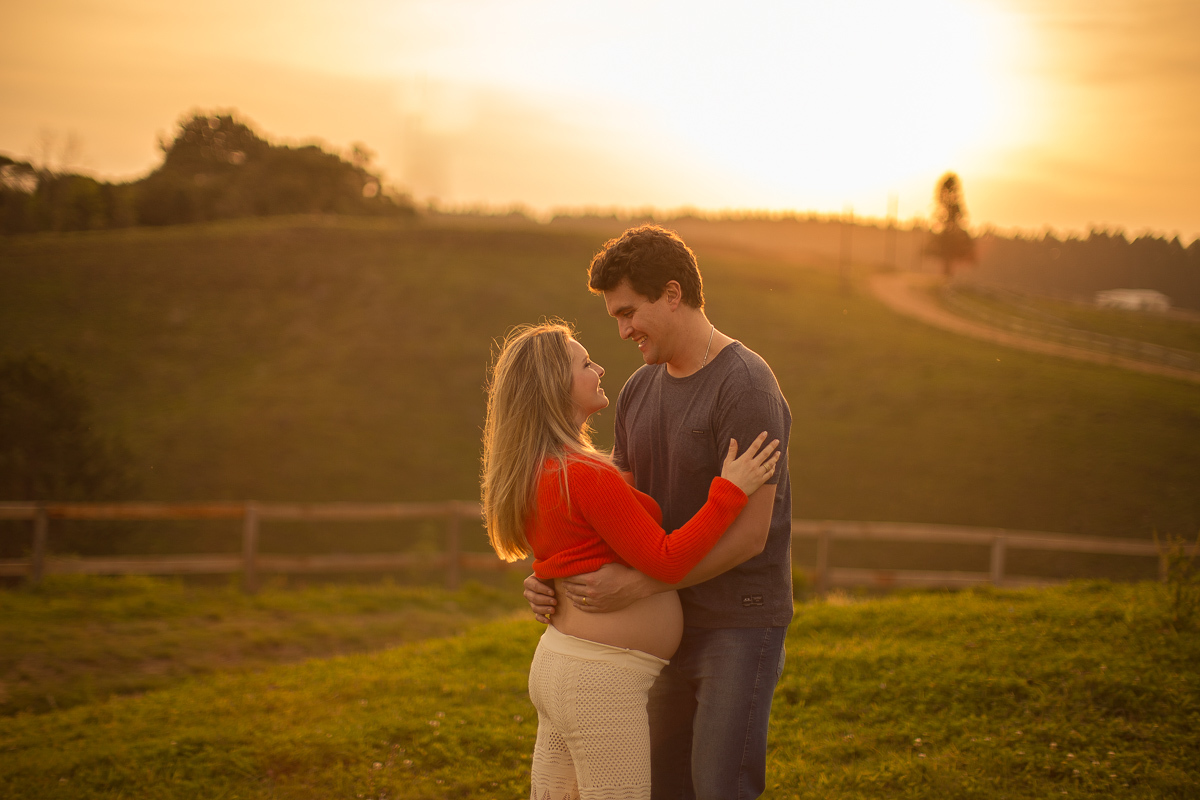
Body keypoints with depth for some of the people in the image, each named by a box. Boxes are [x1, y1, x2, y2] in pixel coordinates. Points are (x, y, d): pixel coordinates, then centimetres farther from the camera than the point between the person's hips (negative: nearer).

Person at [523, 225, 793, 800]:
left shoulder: (747, 388, -18)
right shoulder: (639, 392, 7)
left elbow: (749, 534, -22)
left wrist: (636, 584, -25)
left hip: (742, 626, -8)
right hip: (676, 622, 8)